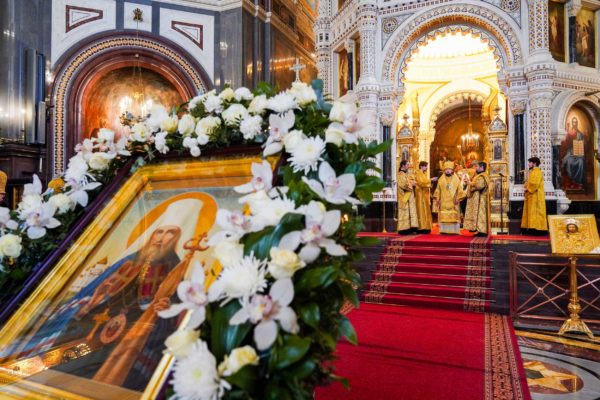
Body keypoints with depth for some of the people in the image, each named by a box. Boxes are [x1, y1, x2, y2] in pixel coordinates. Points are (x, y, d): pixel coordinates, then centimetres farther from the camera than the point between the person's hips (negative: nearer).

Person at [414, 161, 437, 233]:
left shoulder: (425, 173, 17)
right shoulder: (417, 173, -7)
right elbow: (421, 183, -18)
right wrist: (430, 180, -20)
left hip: (426, 194, 8)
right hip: (420, 194, -8)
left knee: (426, 210, 6)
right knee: (421, 210, -9)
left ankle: (426, 227, 8)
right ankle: (421, 227, -8)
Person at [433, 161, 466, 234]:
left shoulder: (456, 180, 4)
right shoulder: (441, 180, 8)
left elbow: (460, 190, 3)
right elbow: (437, 191, 7)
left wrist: (458, 199, -8)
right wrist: (436, 199, 0)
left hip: (453, 202, -1)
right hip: (443, 202, 1)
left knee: (454, 216, -2)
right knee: (443, 217, -2)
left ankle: (454, 230, 2)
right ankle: (444, 230, 1)